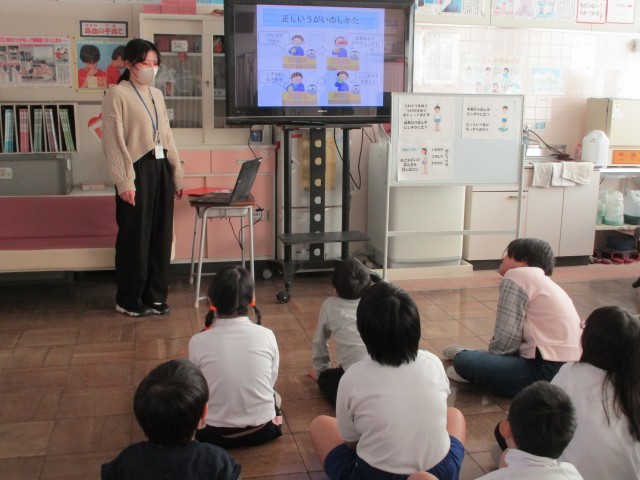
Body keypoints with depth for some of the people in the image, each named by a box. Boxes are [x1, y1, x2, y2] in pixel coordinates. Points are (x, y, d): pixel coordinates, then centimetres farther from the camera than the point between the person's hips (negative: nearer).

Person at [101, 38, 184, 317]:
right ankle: (128, 300, 14)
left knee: (161, 235, 9)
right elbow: (113, 142, -11)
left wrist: (177, 175, 15)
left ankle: (155, 296, 20)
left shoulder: (156, 94, 15)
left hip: (161, 169, 7)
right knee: (135, 237, 1)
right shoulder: (117, 94, -6)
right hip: (137, 170, -7)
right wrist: (123, 181, -17)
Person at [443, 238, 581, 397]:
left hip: (547, 371, -10)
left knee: (464, 362, -14)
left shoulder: (517, 276, -7)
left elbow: (506, 339, -11)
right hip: (566, 369, 10)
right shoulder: (545, 282, 21)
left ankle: (463, 355, 12)